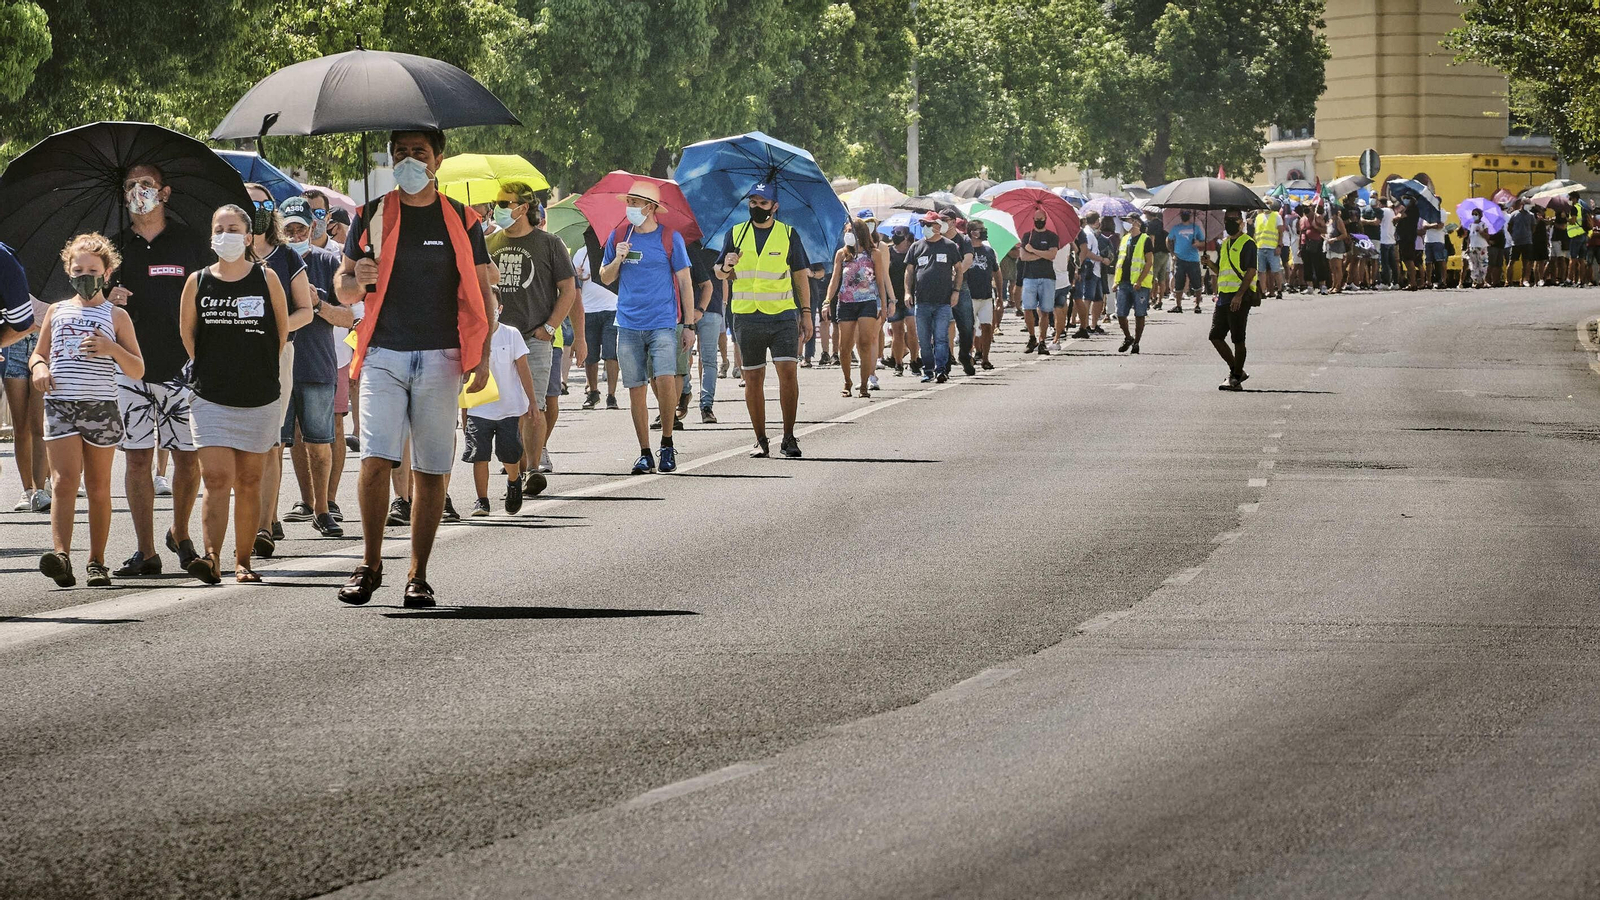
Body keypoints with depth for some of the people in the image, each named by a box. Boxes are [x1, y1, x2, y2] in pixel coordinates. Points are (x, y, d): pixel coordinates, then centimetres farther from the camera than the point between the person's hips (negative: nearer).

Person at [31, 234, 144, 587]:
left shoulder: (116, 316, 6)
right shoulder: (57, 312, 14)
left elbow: (137, 370, 5)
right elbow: (38, 353, 23)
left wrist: (111, 349, -14)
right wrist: (39, 367, -1)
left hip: (101, 407, -1)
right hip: (60, 405, 1)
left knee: (98, 487, 6)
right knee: (65, 480, -14)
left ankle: (97, 562, 13)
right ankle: (61, 554, -26)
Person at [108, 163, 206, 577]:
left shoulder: (189, 242, 4)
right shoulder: (117, 245, 9)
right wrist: (108, 300, -8)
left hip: (182, 366, -1)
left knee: (187, 456, -1)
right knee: (137, 457, -3)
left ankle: (180, 535, 22)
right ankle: (146, 551, 0)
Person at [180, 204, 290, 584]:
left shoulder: (266, 278, -1)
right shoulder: (198, 282, 1)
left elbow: (282, 329, 11)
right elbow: (188, 334, 13)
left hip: (259, 398, 0)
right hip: (211, 398, 0)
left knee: (249, 482, 7)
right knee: (216, 478, -13)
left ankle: (243, 560, 14)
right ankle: (212, 558, -21)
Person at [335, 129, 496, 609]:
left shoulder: (461, 220, 9)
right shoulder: (373, 215, 9)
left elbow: (481, 291, 10)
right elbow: (343, 288, 13)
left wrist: (482, 355, -1)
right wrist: (358, 279, -11)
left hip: (441, 358, 0)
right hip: (383, 355, 0)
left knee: (431, 470, 0)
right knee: (376, 458, -14)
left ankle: (418, 576, 7)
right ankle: (370, 563, -1)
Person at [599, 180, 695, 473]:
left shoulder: (670, 237, 0)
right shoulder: (618, 236, 8)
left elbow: (685, 282, 4)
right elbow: (605, 277, 16)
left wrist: (689, 325, 0)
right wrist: (617, 260, -6)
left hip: (663, 324, -3)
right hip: (629, 325, 3)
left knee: (665, 379, -19)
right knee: (636, 389, 1)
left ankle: (667, 443, -3)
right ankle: (644, 454, 8)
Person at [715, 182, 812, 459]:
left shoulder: (788, 235, 6)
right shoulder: (736, 234, 10)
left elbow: (801, 277, 9)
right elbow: (720, 273, 12)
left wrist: (806, 313, 4)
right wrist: (727, 267, -12)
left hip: (782, 315, -2)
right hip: (747, 317, 2)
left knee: (788, 371, -13)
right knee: (753, 377, 2)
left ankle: (788, 438, -6)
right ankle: (760, 440, 9)